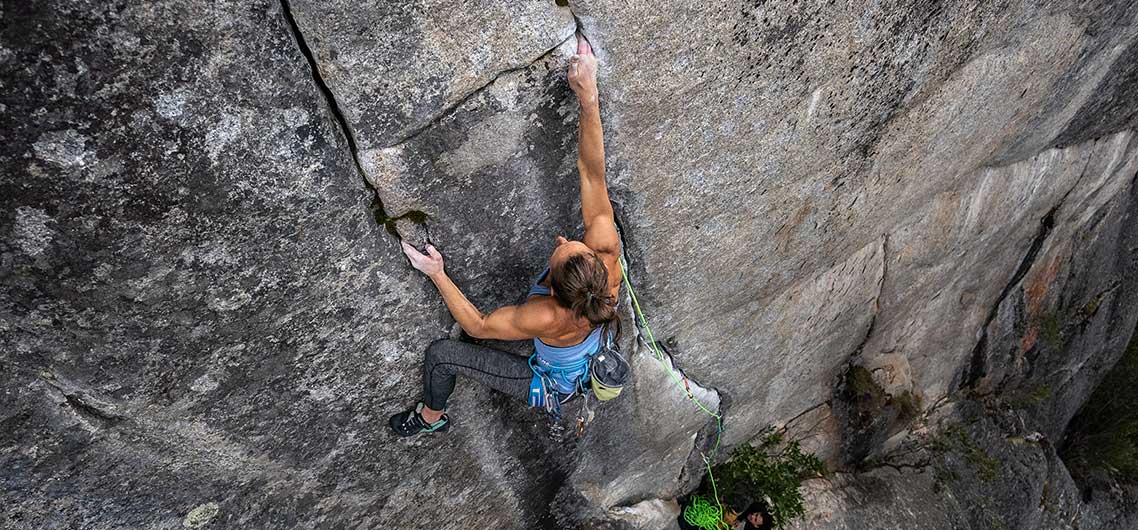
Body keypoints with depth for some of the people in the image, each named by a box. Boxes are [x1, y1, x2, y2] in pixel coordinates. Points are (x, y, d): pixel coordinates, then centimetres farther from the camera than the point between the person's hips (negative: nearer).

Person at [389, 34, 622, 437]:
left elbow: (477, 326, -26)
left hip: (551, 387, -4)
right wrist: (589, 98, -39)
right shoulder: (607, 257, -36)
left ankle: (431, 417, 32)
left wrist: (437, 274, -24)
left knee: (440, 354, 3)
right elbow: (592, 175, -34)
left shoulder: (546, 318, -45)